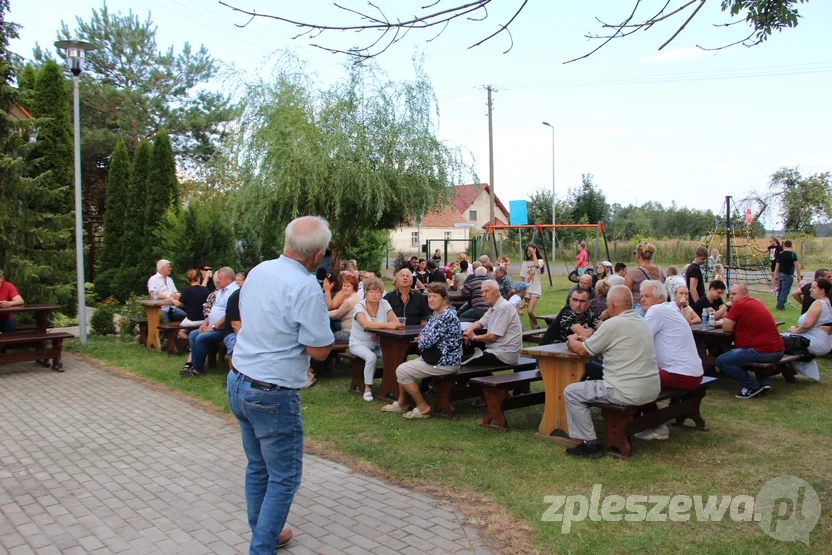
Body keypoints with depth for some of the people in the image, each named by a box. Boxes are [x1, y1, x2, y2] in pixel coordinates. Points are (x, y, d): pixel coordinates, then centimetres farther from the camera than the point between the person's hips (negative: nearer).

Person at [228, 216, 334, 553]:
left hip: (238, 382, 8)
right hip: (272, 394, -8)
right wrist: (320, 321, 0)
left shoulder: (258, 271, 3)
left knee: (257, 467, 20)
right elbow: (320, 350, -16)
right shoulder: (306, 288, -21)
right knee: (284, 477, 6)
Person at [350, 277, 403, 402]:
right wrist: (388, 325, -37)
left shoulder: (384, 304, -2)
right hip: (359, 344, -3)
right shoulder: (359, 306, -13)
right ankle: (367, 388, -15)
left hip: (378, 344, 4)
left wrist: (379, 330, -27)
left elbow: (396, 322, -12)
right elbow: (366, 324, -31)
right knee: (371, 357, -32)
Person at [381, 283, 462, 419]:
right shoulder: (435, 314, 11)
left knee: (402, 371, -10)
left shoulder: (447, 316, -21)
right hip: (434, 356, 10)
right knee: (402, 367, 16)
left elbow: (427, 342, -25)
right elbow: (423, 335, 17)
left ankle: (423, 408, -3)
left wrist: (421, 341, -2)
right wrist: (423, 340, -7)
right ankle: (402, 404, 28)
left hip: (446, 362, -10)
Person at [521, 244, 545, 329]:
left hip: (535, 290, -4)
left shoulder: (540, 261, 0)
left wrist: (534, 254, -17)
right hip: (527, 290, 4)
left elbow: (537, 265, -26)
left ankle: (537, 327, 2)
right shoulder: (525, 263, 9)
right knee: (529, 312, 4)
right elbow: (522, 278, 8)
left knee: (530, 311, -19)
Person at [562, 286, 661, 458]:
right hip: (652, 389, 9)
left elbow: (583, 350, -5)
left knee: (571, 393, 4)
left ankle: (590, 444, 6)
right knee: (601, 381, 34)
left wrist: (572, 341, 15)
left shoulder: (613, 324, -15)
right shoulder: (642, 322, 10)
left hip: (629, 393, -9)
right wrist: (586, 340, 24)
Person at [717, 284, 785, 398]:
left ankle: (753, 386, -1)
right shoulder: (756, 302, 18)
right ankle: (764, 381, 20)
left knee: (721, 361, -8)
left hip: (763, 352, -10)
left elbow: (727, 328, -8)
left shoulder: (739, 304, -10)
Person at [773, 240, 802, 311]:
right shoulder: (792, 254, -9)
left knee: (781, 290, 19)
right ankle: (781, 306, -2)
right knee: (785, 291, -2)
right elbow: (796, 265, -12)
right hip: (788, 275, -6)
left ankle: (779, 304, 27)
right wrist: (799, 275, -8)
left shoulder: (780, 254, 8)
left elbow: (777, 265, 11)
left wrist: (775, 275, 18)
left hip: (781, 274, 6)